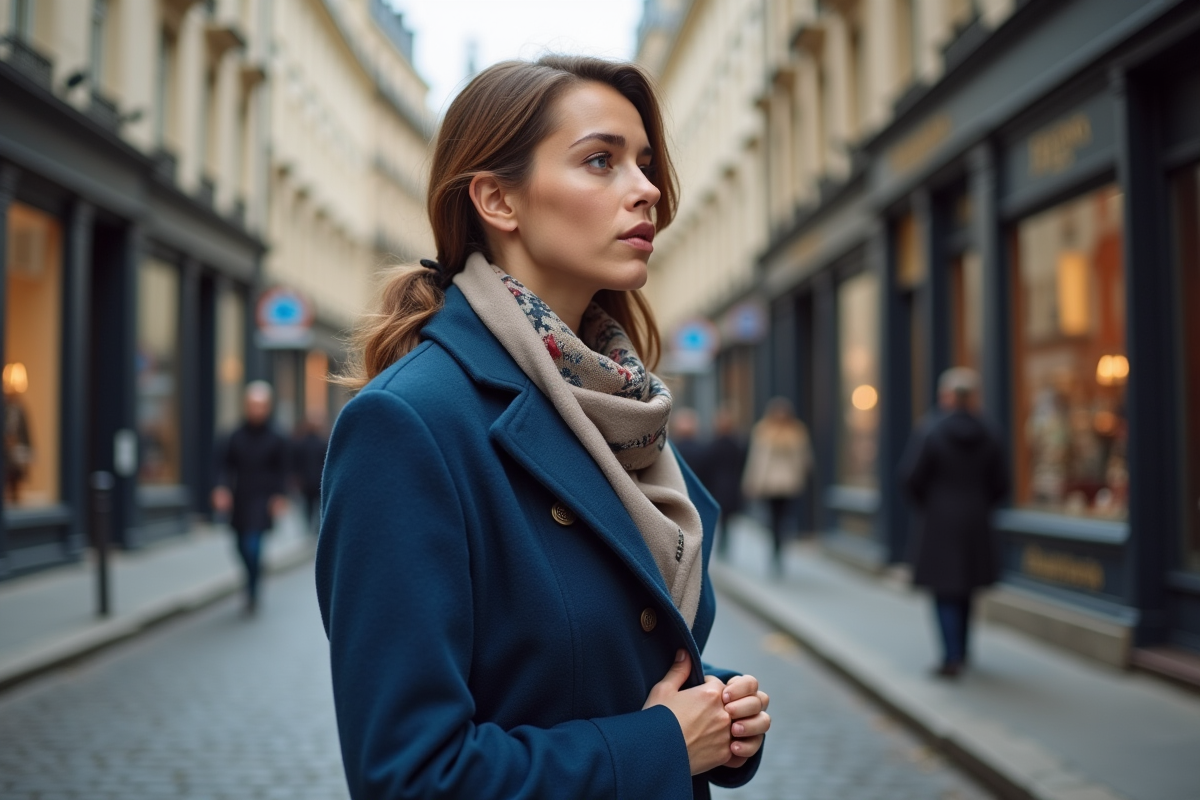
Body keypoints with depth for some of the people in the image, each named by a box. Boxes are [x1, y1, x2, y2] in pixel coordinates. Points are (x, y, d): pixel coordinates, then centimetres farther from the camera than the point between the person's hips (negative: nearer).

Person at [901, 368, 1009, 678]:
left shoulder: (929, 430, -13)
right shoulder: (988, 435, 1)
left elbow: (912, 475, -14)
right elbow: (1000, 485, 4)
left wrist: (925, 504, 4)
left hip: (938, 523, -4)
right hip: (976, 523, 5)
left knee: (944, 592, -1)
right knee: (964, 591, 16)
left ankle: (952, 657, -9)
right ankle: (960, 653, 26)